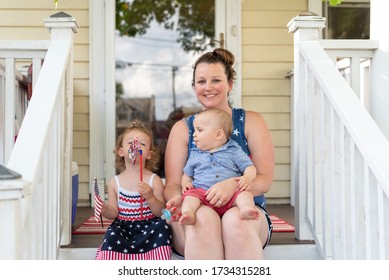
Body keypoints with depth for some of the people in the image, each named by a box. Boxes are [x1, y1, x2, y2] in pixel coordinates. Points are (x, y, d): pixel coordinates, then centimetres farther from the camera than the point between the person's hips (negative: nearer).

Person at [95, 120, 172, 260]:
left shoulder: (154, 180, -3)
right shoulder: (115, 182, 3)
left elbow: (161, 212, -5)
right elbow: (114, 212, 6)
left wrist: (150, 197, -23)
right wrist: (105, 210, -17)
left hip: (148, 225, 0)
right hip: (123, 226, 1)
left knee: (162, 227, -29)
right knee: (112, 235, -29)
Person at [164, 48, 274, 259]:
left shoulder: (251, 122, 11)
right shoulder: (182, 128, 13)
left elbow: (265, 180, 1)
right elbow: (172, 184, 4)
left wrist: (233, 184, -21)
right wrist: (177, 200, -21)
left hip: (245, 212, 0)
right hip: (195, 213, 1)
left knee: (235, 219, -35)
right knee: (204, 218, -35)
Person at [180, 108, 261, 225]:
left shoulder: (234, 151, 14)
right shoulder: (195, 154, 23)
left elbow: (250, 168, 9)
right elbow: (187, 175, 30)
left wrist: (247, 178, -15)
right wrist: (185, 184, 5)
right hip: (202, 192, 1)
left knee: (244, 193, -28)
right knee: (191, 194, -28)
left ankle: (246, 209, -54)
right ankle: (188, 213, -52)